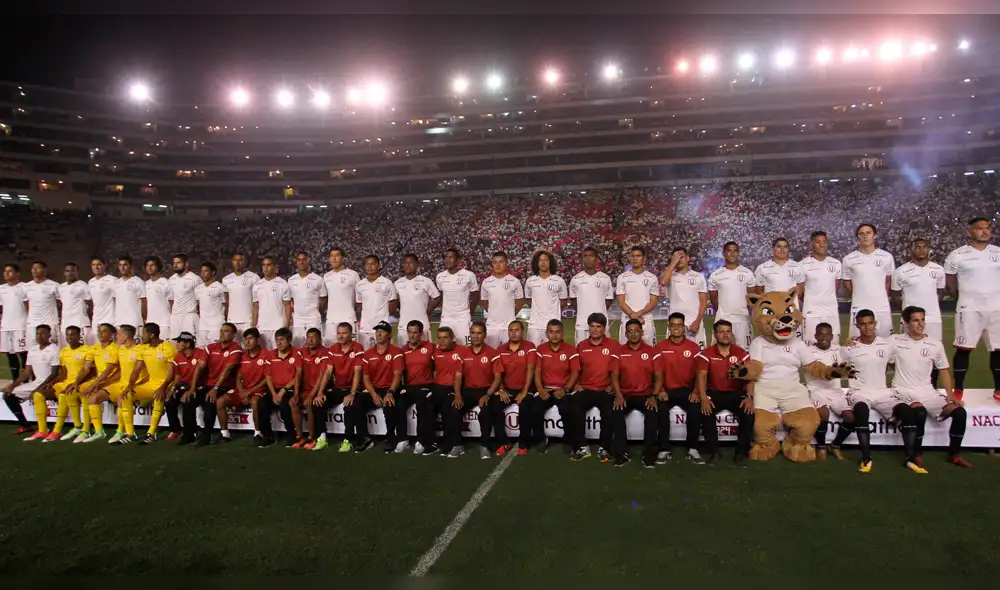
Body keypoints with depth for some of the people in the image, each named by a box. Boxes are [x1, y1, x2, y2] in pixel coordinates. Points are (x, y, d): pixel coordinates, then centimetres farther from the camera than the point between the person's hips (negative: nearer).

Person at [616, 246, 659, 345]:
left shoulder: (652, 278, 5)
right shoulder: (622, 277, 4)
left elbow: (654, 302, 1)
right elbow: (621, 302, 0)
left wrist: (639, 313, -14)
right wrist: (632, 315, -13)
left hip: (647, 321, 0)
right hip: (627, 321, 0)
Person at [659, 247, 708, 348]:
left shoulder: (699, 276, 7)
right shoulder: (670, 276, 6)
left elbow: (703, 301, 5)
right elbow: (662, 282, -20)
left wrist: (697, 321, -8)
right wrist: (673, 262, -11)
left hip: (694, 323, 0)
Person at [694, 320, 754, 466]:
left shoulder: (742, 354, 3)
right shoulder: (706, 354, -1)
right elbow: (701, 376, -11)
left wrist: (749, 396, -21)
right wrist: (703, 398, -27)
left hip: (736, 393, 1)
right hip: (714, 393, -1)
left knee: (748, 411, -27)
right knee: (706, 411, -30)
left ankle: (742, 452, -10)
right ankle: (713, 451, -13)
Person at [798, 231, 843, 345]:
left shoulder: (836, 264, 6)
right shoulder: (803, 265, -5)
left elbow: (836, 288, 17)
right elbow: (799, 291, 2)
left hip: (832, 311, 3)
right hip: (811, 312, -3)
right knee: (811, 345, -1)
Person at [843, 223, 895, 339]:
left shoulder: (887, 257, 2)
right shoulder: (849, 259, -1)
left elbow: (889, 281, 13)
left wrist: (881, 299, 15)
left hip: (882, 309, 1)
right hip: (858, 309, -1)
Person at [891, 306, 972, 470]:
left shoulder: (935, 344, 5)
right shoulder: (895, 342, -3)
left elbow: (943, 370, 12)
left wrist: (950, 394, 1)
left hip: (927, 391, 4)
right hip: (904, 390, -4)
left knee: (960, 412, -15)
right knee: (920, 412, -34)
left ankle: (953, 454, 6)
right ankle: (917, 454, -13)